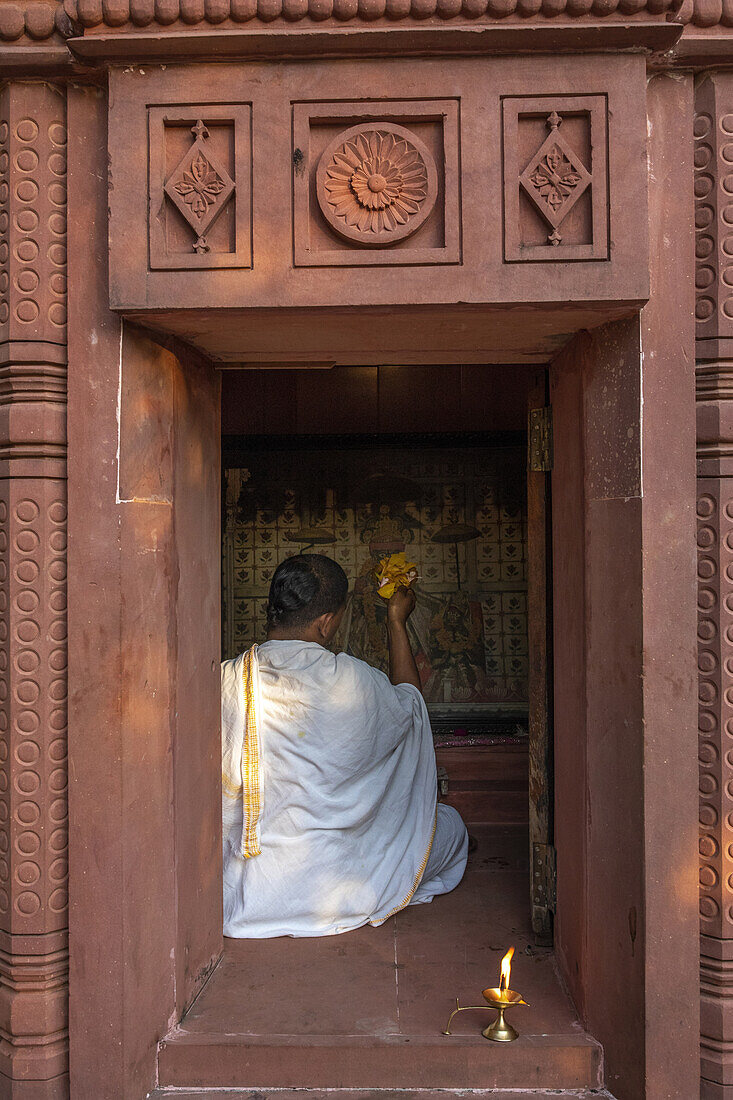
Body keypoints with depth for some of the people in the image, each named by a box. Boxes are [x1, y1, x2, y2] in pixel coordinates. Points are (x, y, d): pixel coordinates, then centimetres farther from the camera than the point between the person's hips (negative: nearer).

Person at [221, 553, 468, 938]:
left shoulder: (228, 681, -12)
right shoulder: (354, 682, -19)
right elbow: (409, 704, 7)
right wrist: (397, 624, 16)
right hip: (336, 890, -3)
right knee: (449, 823, 19)